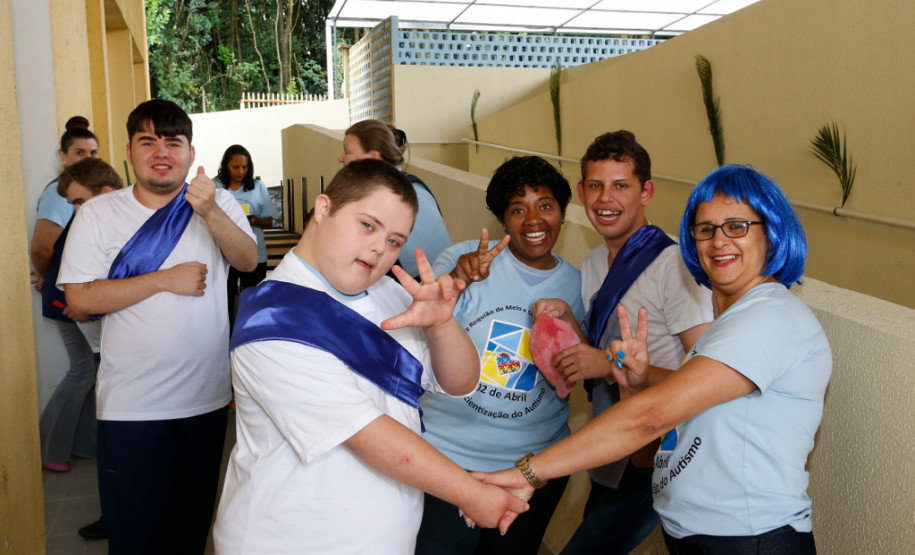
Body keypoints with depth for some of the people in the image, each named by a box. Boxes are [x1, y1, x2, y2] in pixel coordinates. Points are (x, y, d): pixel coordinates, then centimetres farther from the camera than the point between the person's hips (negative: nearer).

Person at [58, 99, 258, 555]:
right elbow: (80, 297, -10)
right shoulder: (98, 213, -2)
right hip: (130, 407, -1)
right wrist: (166, 280, -15)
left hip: (207, 397, 2)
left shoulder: (219, 204, 2)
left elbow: (249, 261, -13)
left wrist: (211, 213, -28)